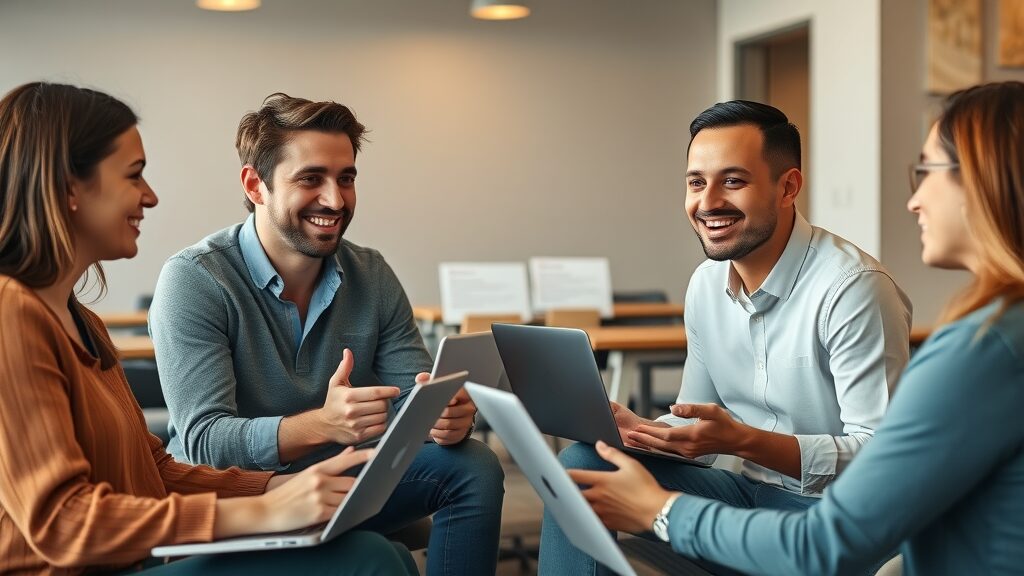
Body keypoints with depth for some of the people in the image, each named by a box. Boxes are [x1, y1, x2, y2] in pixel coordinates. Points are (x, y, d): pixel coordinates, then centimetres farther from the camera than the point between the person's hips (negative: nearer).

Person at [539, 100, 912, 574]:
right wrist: (633, 428, -9)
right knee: (584, 463, -8)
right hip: (748, 493, 7)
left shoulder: (852, 288, -19)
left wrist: (743, 441, -32)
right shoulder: (706, 284, 6)